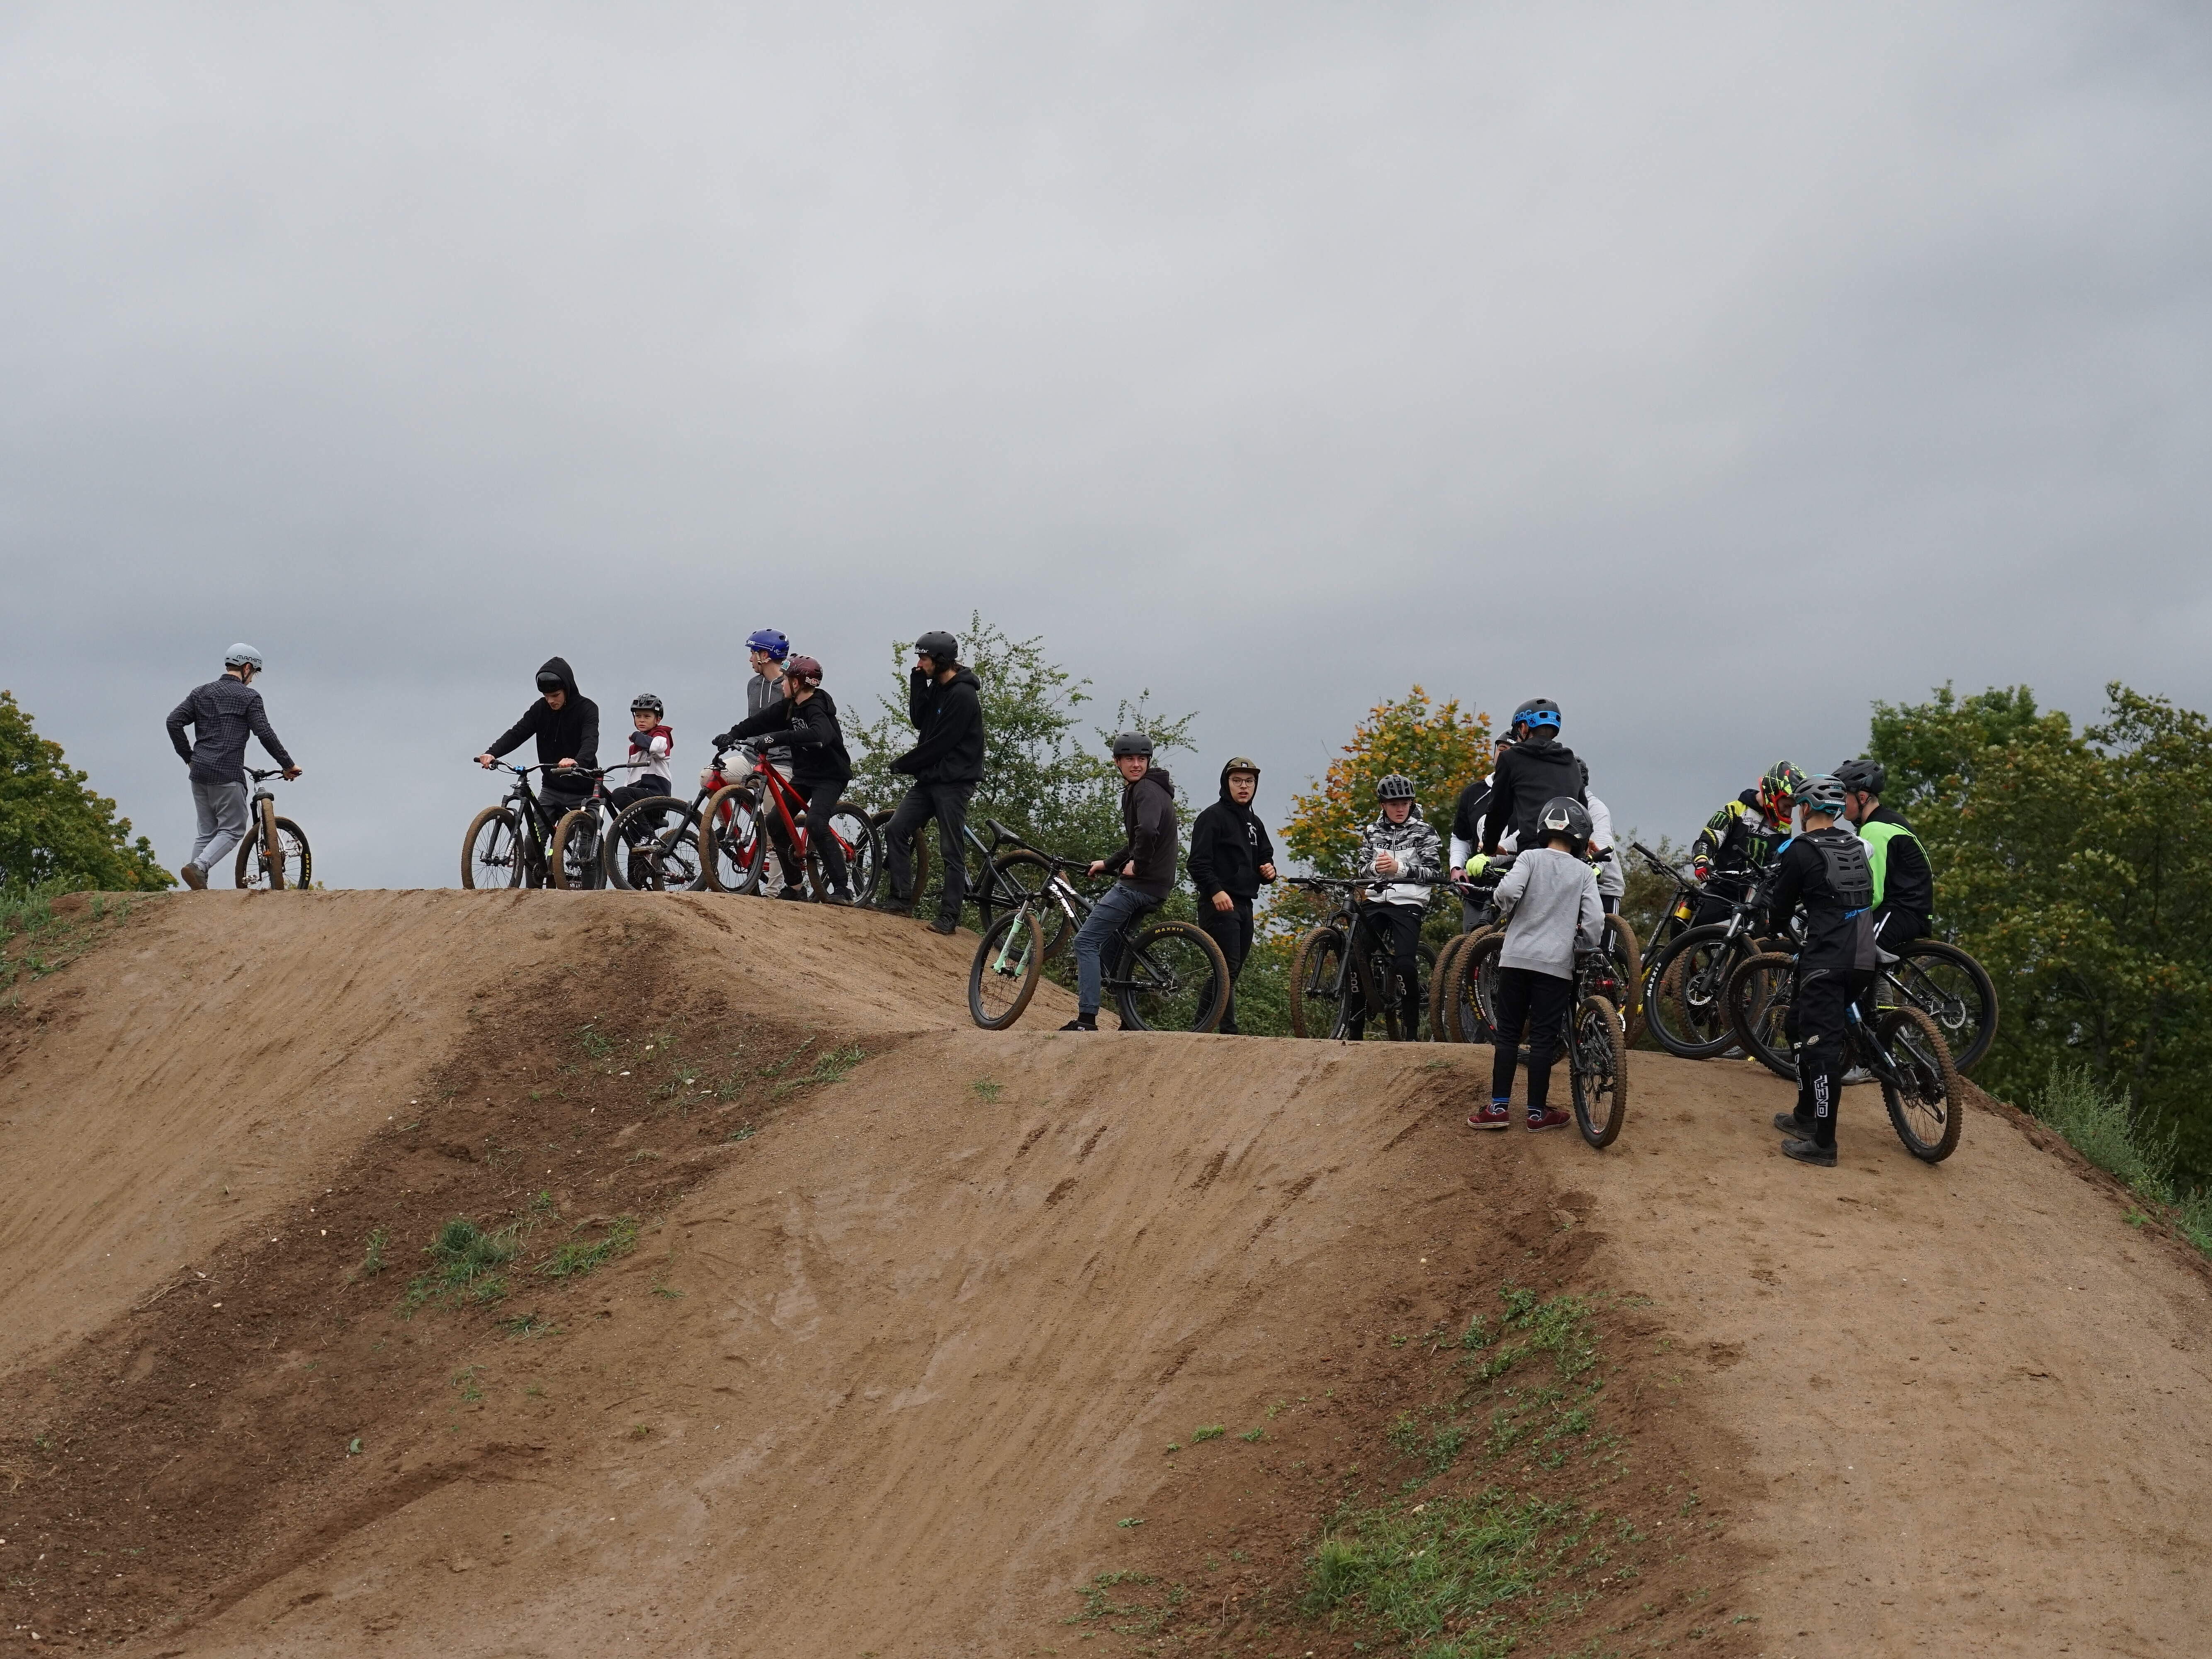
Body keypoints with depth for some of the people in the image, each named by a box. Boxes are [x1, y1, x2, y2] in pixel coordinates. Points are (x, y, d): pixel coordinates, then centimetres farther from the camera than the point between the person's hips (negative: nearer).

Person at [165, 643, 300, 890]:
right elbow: (265, 734, -8)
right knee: (233, 830, 1)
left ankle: (198, 887, 5)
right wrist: (288, 765, -1)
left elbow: (174, 721, 7)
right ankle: (198, 867, -19)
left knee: (206, 832, 13)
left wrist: (189, 757, 14)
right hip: (227, 775, -6)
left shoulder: (201, 693, 15)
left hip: (199, 772, 6)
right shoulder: (249, 696, -1)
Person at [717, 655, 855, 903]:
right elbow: (761, 720, 8)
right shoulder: (789, 706, 4)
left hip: (830, 776, -9)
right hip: (803, 774, 9)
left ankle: (843, 889, -26)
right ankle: (794, 887, 11)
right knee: (775, 822, 1)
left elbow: (818, 736, -42)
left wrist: (776, 738, -47)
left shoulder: (817, 709, -22)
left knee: (815, 824, -28)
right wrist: (733, 735, -8)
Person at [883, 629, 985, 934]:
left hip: (953, 782, -9)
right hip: (929, 778, 9)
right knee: (895, 829, 0)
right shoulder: (936, 687, 13)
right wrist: (918, 683, -3)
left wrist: (904, 764, -9)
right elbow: (919, 722, 5)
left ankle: (949, 916, -1)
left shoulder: (963, 695, -16)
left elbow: (941, 743, -19)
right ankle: (902, 901, 3)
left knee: (952, 851, -4)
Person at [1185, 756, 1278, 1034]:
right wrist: (1216, 890, -25)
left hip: (1244, 905, 8)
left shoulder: (1254, 823, 22)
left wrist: (1269, 870, 6)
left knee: (1232, 970, 6)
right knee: (1228, 968, -15)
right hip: (1219, 904, -8)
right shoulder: (1213, 816, -3)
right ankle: (1229, 1029, -18)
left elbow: (1265, 857, 30)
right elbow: (1198, 862, -11)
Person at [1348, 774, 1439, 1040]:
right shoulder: (1372, 832, 16)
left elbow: (1432, 872, -3)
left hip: (1408, 905, -4)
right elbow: (1360, 869, 10)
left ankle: (1412, 1030, -6)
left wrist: (1399, 868, -17)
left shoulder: (1424, 831, 5)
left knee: (1405, 963, -21)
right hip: (1375, 903, 4)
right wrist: (1375, 867, -12)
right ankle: (1355, 1030, 4)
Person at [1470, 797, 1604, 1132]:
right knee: (1544, 1038, 5)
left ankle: (1500, 1107, 5)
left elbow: (1508, 891, -17)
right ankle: (1537, 1111, 8)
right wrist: (1583, 946, 13)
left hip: (1517, 959, 0)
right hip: (1556, 965, 0)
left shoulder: (1531, 858, 0)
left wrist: (1506, 910, 4)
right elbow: (1595, 922, -5)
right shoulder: (1584, 872, 3)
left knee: (1508, 1034, 7)